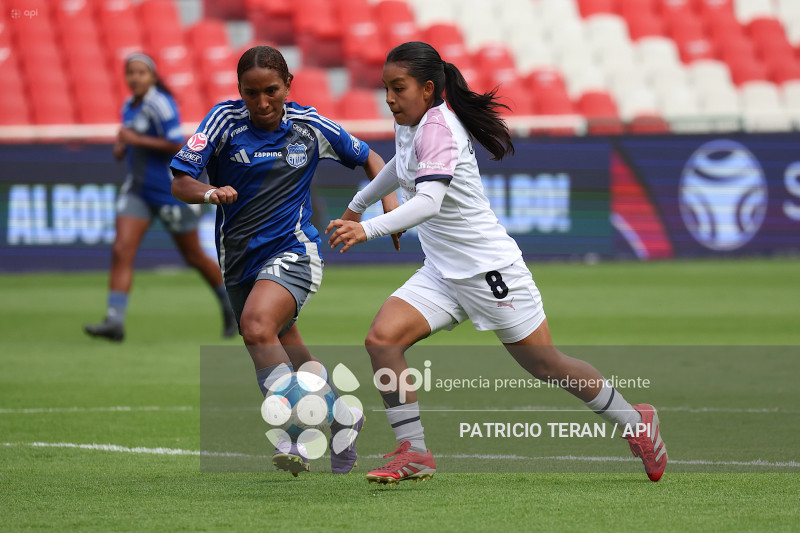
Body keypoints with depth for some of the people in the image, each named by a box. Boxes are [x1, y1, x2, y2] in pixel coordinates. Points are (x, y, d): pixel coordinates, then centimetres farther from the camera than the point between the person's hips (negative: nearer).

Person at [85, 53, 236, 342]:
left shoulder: (160, 104, -16)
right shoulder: (129, 107, 8)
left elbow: (176, 145, -23)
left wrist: (136, 139, -22)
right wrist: (121, 147, 0)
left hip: (171, 191, -7)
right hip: (137, 189, 7)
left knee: (194, 256, 8)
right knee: (121, 250, -12)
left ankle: (230, 306, 30)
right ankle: (114, 321, -18)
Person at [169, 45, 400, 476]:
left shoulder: (309, 126, -4)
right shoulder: (225, 119, -7)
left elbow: (368, 158, 12)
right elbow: (179, 182, -12)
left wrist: (389, 200, -5)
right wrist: (209, 193, -34)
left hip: (292, 251, -4)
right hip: (239, 258, 4)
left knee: (257, 325, -31)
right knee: (287, 353, 17)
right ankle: (343, 417, 42)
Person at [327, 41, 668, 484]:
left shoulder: (437, 129, -23)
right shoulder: (409, 124, 4)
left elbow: (428, 202, -38)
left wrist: (368, 230, -49)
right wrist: (358, 204, 39)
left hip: (490, 270, -8)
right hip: (442, 274, 8)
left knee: (546, 367, 5)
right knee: (382, 338, -13)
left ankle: (635, 421, 27)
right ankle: (413, 454, -8)